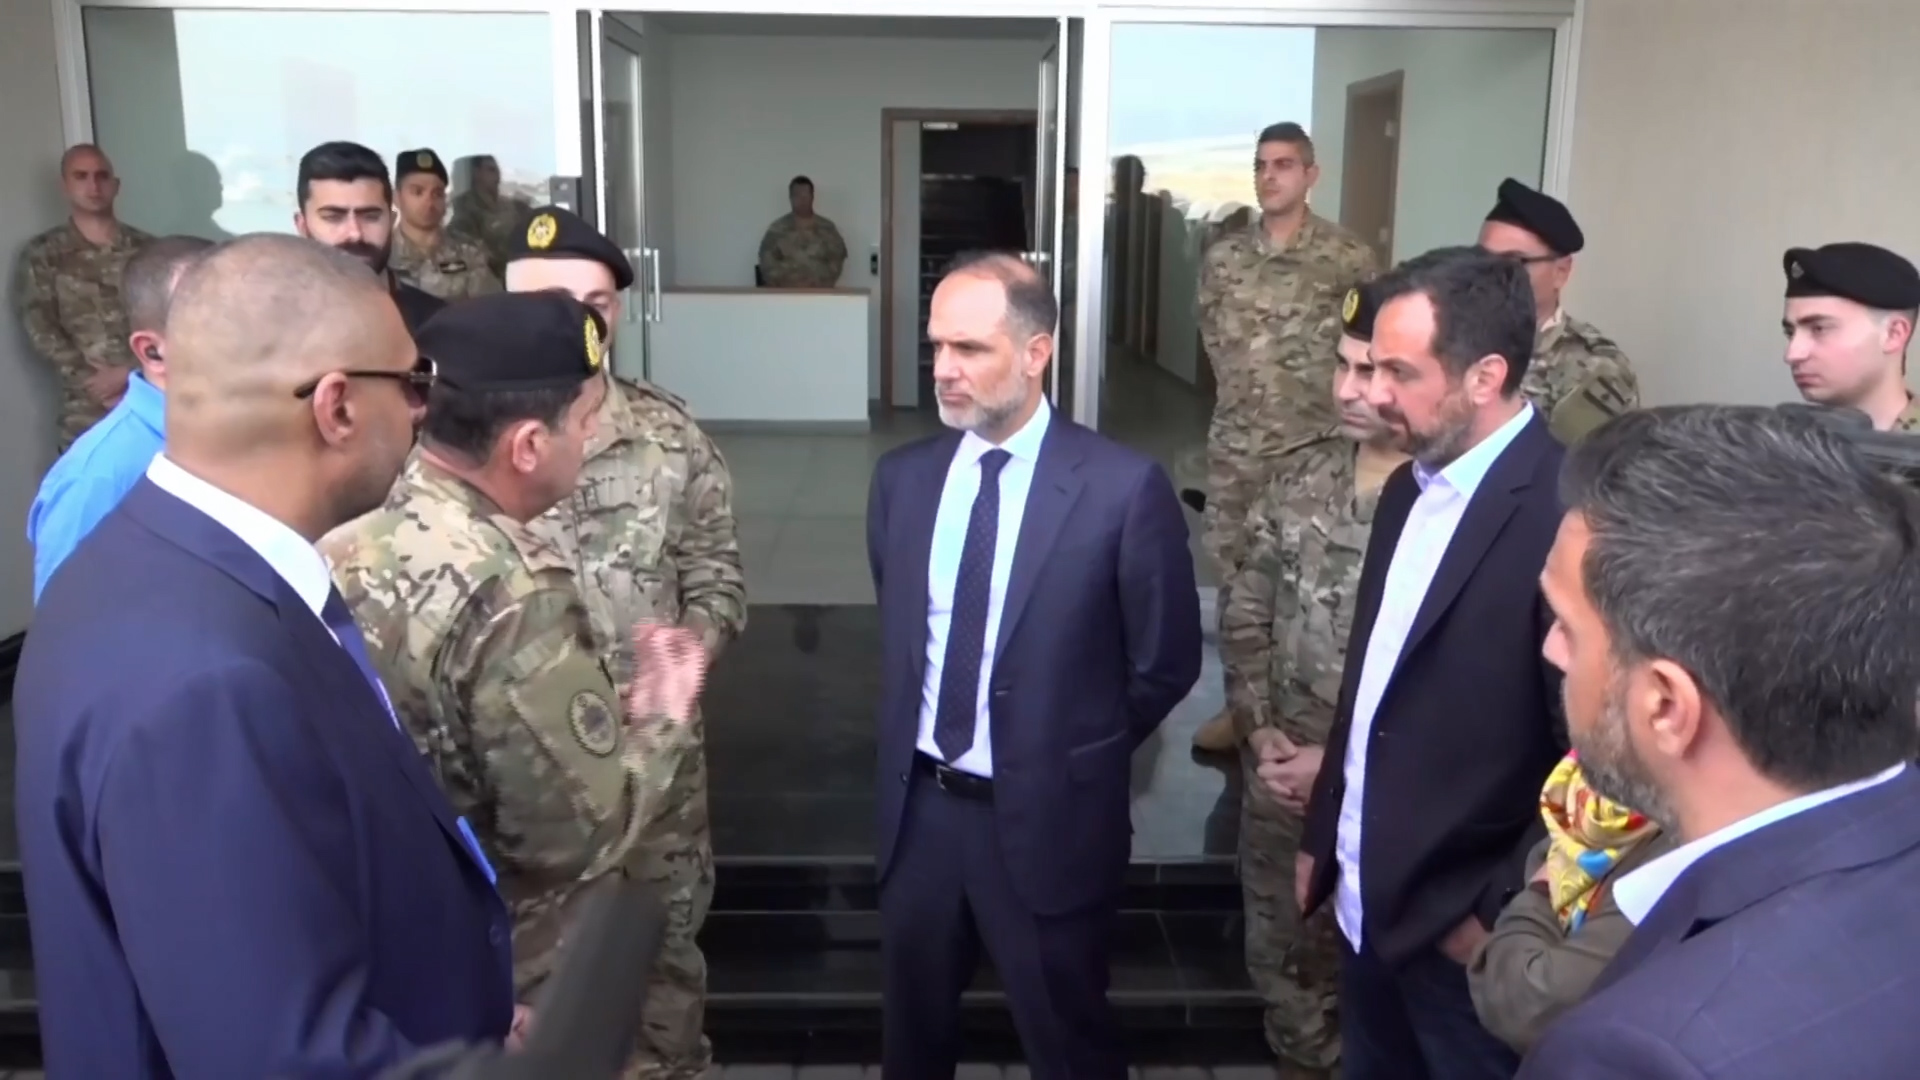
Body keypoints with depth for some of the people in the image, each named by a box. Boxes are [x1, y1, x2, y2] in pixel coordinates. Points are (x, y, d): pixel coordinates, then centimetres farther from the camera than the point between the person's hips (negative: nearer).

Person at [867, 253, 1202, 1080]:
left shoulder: (1122, 487, -15)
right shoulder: (901, 478, 0)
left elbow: (1166, 664, -5)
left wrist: (1075, 758, 3)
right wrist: (912, 747, 11)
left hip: (1048, 819, -4)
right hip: (917, 807, 5)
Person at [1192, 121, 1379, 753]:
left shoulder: (1349, 260, -6)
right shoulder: (1222, 258, 6)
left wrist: (1329, 399, 3)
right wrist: (1244, 389, 13)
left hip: (1315, 448, -4)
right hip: (1234, 446, 4)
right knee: (1235, 576, 11)